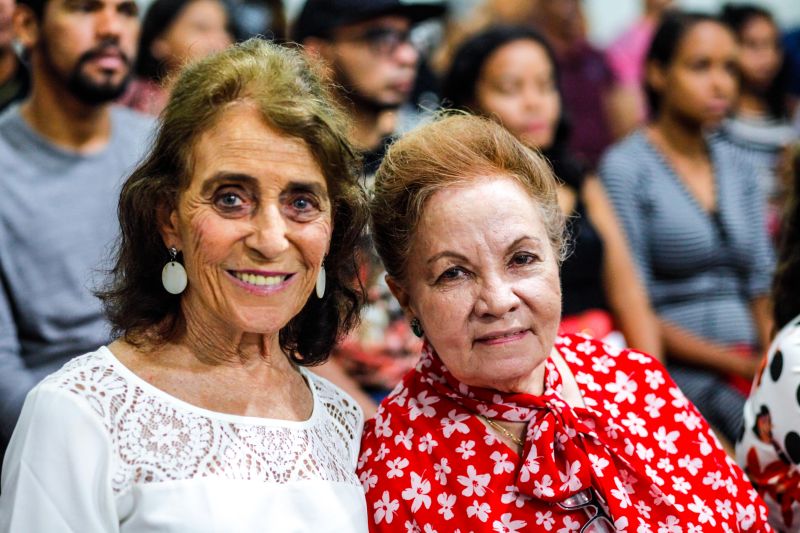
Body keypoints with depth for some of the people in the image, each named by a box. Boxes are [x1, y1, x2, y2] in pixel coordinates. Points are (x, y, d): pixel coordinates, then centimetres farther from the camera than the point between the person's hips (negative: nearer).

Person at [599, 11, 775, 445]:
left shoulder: (737, 167, 17)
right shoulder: (625, 168, -3)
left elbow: (761, 283, 14)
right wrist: (737, 364, -12)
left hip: (747, 363, 6)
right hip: (677, 372, -6)